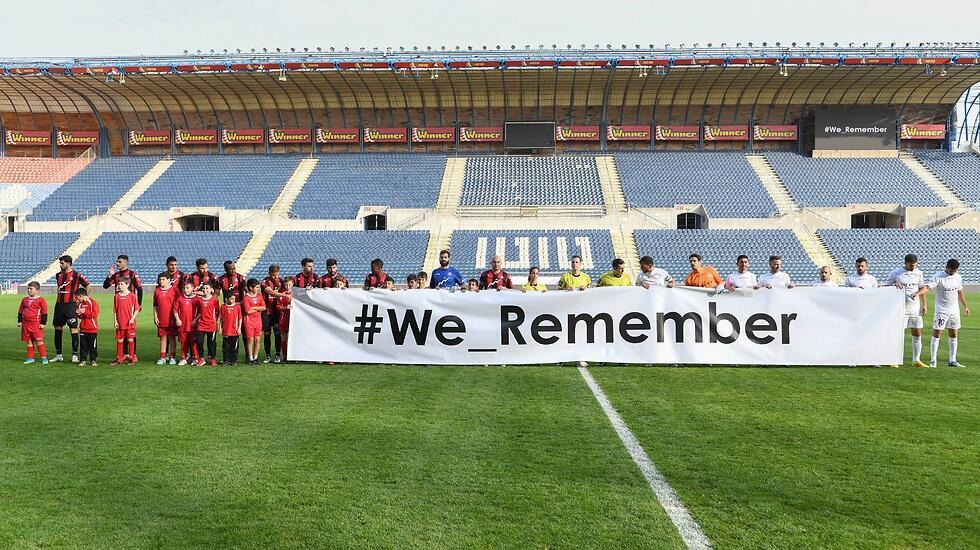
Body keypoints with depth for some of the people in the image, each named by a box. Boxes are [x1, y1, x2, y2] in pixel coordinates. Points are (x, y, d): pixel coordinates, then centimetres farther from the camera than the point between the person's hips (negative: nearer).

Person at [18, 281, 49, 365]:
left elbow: (44, 313, -4)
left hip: (36, 323, -6)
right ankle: (30, 358, 16)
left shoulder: (41, 300, -5)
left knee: (39, 341, -7)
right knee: (29, 341, 10)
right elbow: (20, 311, 20)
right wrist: (19, 321, 13)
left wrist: (43, 323, -7)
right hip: (25, 324, 6)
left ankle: (43, 357, -2)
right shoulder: (24, 300, 12)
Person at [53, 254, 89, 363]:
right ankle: (58, 355, 17)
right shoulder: (58, 275, 13)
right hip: (59, 305, 6)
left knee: (73, 329, -6)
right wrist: (58, 300, 15)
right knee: (58, 329, 9)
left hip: (70, 305, -6)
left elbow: (88, 286, -1)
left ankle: (75, 355, -1)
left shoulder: (76, 275, -6)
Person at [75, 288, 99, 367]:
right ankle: (82, 360, 11)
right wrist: (79, 313, -4)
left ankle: (93, 360, 10)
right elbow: (80, 316, 18)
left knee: (93, 345, 2)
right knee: (83, 345, 6)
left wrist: (85, 312, -17)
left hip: (92, 329, -6)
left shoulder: (93, 303, -8)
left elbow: (95, 314, -17)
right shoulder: (80, 304, 11)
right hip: (83, 329, 6)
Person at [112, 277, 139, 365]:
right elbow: (114, 310, 8)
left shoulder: (132, 296, -5)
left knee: (130, 340, 5)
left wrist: (133, 318, -12)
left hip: (130, 323, -3)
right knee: (119, 340, 8)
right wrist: (115, 321, 1)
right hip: (120, 323, 3)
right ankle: (119, 358, 17)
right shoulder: (117, 296, 4)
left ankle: (131, 357, 15)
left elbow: (137, 309, -2)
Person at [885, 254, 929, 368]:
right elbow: (886, 287, 1)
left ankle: (916, 360, 15)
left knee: (917, 334, 6)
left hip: (915, 309, 4)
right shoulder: (895, 273, -4)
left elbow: (924, 288, 15)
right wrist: (895, 286, -18)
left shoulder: (918, 273, 9)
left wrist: (917, 293, -6)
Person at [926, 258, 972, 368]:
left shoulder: (958, 277, 7)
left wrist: (965, 307, 21)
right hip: (941, 311, -6)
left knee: (954, 335, 9)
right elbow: (928, 287, -26)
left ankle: (952, 360, 17)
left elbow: (960, 292, 19)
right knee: (936, 334, -6)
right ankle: (933, 361, -3)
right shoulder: (938, 277, -12)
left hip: (954, 311, 6)